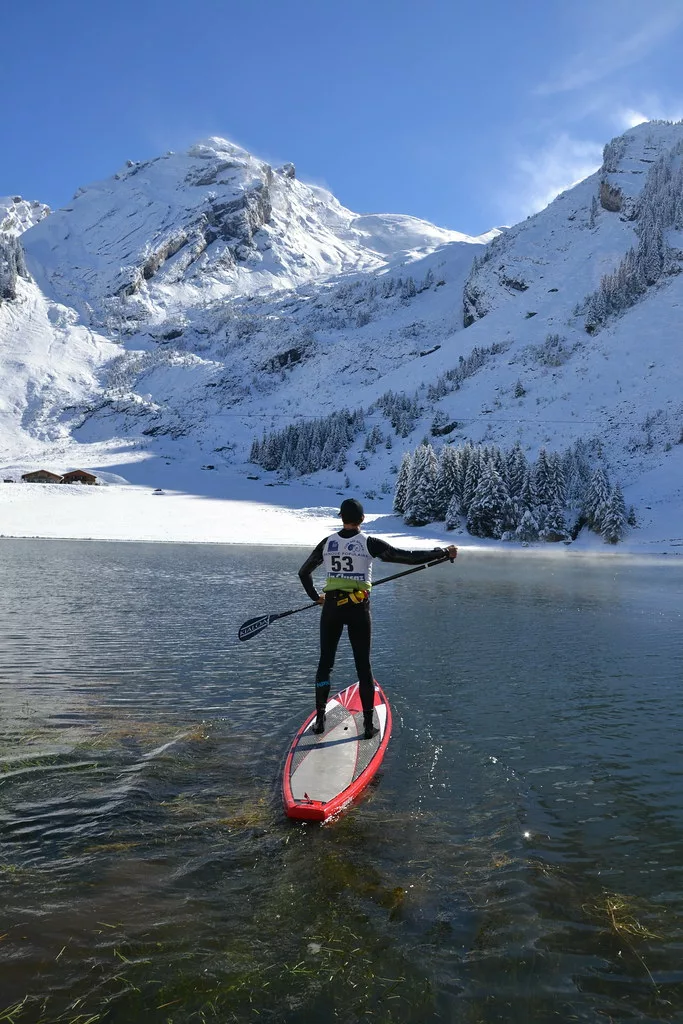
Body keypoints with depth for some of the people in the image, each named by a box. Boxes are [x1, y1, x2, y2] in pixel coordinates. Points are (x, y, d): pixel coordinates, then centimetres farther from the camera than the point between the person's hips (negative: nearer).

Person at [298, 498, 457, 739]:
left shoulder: (327, 543, 2)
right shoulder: (369, 543, -9)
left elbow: (303, 572, 12)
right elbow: (409, 557, -10)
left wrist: (315, 596, 28)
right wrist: (444, 552, -1)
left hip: (331, 607, 2)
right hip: (358, 610, -2)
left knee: (325, 662, 14)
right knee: (363, 666, 8)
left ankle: (319, 719, 16)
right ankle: (368, 725, 11)